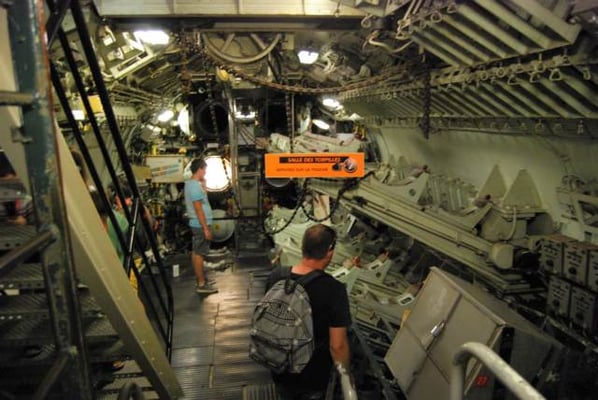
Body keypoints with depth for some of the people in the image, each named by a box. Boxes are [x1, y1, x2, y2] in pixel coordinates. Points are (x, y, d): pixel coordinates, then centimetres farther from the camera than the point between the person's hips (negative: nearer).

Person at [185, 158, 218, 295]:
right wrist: (206, 228, -22)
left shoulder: (190, 184, 12)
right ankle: (201, 284, 1)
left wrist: (203, 185, 17)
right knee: (199, 253, -5)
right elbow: (198, 209, -24)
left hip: (196, 224, 11)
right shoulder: (195, 186, -21)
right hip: (200, 225, -11)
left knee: (196, 252, 16)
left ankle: (200, 278, 27)